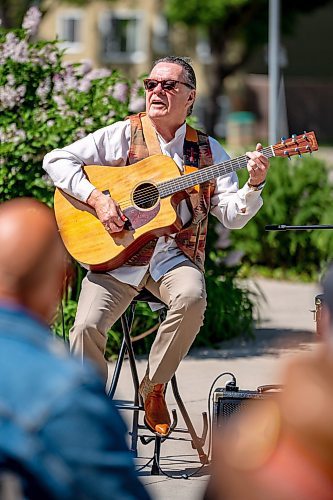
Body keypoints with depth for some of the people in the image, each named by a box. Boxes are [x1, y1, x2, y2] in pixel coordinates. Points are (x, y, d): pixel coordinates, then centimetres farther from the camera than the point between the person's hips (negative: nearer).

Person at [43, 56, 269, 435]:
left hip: (175, 258, 1)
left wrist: (253, 186, -16)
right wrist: (96, 197, -13)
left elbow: (232, 216, 4)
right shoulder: (122, 136, 5)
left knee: (192, 297, -33)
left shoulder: (207, 151, 9)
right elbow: (56, 160, 0)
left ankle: (154, 386, -11)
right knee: (87, 326, -22)